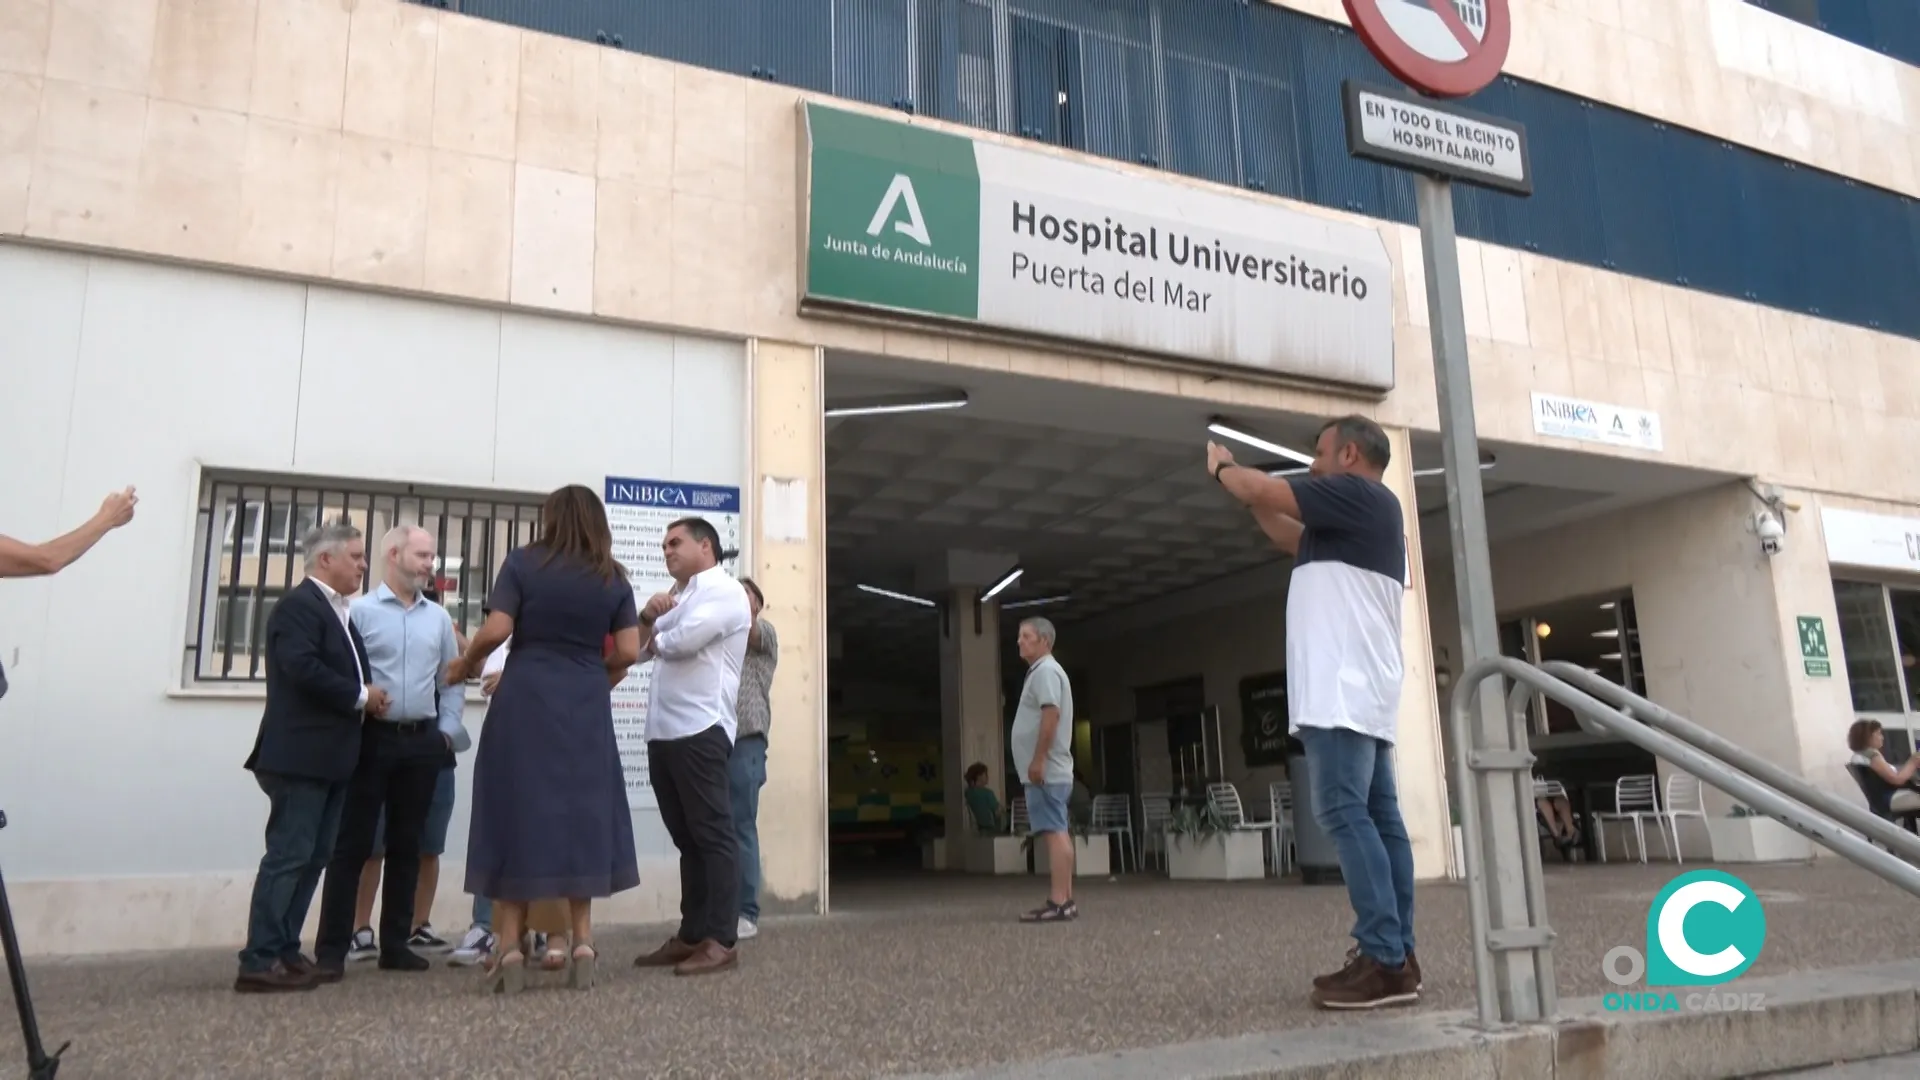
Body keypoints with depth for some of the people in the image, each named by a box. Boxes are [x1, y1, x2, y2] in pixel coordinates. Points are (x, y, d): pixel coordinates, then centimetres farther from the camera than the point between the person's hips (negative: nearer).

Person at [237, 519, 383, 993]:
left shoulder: (336, 611, 20)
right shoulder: (299, 604, -11)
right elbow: (303, 669, -24)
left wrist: (368, 699, 0)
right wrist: (361, 697, -14)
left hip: (329, 756, 10)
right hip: (299, 755, -10)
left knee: (313, 857, 11)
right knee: (288, 856, -7)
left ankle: (285, 952, 18)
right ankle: (258, 962, -2)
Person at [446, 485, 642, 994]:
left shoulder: (523, 562, 1)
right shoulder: (613, 578, 7)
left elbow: (496, 630, -8)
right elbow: (628, 652, 1)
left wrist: (465, 664, 11)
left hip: (526, 701, -2)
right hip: (586, 708, 2)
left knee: (516, 811, 3)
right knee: (582, 814, 8)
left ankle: (510, 948, 4)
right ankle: (582, 942, 6)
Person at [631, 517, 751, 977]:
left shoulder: (724, 592, -4)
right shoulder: (677, 597, 24)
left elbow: (682, 641, -19)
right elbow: (638, 650, 20)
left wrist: (656, 636, 3)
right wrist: (648, 617, 0)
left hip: (700, 731, -9)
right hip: (664, 733, 9)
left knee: (713, 835, -7)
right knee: (687, 839, 11)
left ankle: (722, 940, -5)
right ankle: (691, 935, 16)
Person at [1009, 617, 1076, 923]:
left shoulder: (1045, 670, -10)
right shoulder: (1042, 671, 22)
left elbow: (1051, 715, -22)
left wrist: (1037, 761, -24)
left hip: (1045, 771, -11)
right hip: (1048, 771, 11)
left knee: (1055, 832, -13)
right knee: (1058, 833, 9)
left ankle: (1059, 902, -16)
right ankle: (1065, 900, 11)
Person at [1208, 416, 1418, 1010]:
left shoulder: (1360, 495, -5)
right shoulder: (1351, 518, 24)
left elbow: (1263, 491, -9)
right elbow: (1289, 536, 35)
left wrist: (1221, 467, 10)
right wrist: (1240, 480, 31)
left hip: (1344, 689, -10)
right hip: (1356, 691, 10)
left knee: (1344, 812, -14)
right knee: (1379, 817, 5)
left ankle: (1383, 960, -15)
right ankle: (1397, 956, 7)